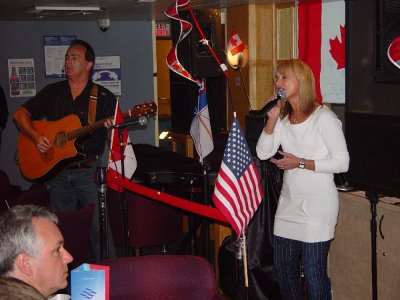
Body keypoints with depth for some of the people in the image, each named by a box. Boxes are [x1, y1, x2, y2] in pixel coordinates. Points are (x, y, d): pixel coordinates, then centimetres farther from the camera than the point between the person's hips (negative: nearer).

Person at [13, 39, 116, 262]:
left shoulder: (104, 97, -1)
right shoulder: (53, 91, 10)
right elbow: (21, 114, 10)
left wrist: (112, 127, -27)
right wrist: (36, 136, -8)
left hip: (88, 170, -4)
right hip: (56, 169, 4)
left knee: (99, 226, -10)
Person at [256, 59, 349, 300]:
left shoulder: (324, 117, -11)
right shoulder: (283, 117, 9)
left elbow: (342, 163, -14)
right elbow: (263, 153, 0)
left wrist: (301, 163, -17)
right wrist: (272, 118, -9)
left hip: (317, 204, -7)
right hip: (289, 201, 7)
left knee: (313, 271, -3)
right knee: (284, 265, 13)